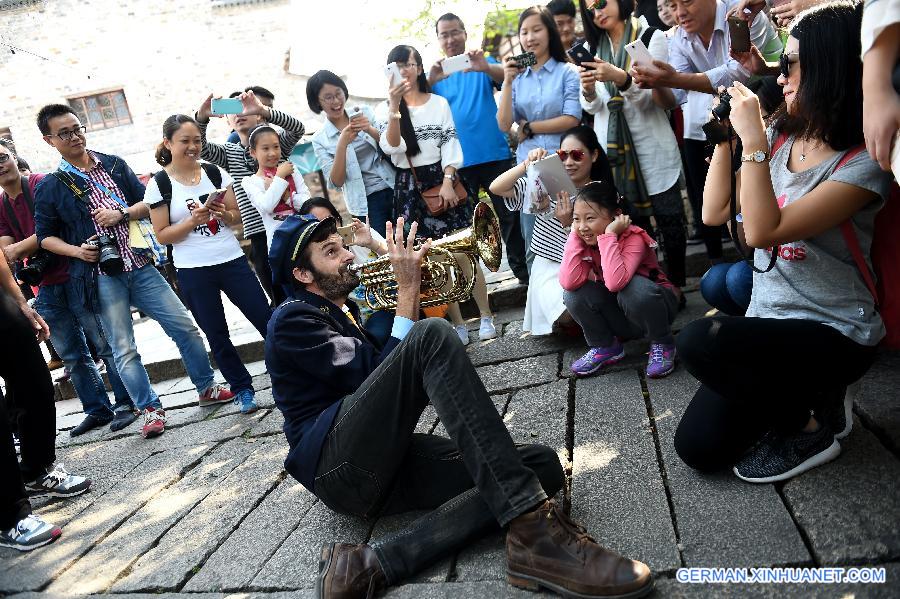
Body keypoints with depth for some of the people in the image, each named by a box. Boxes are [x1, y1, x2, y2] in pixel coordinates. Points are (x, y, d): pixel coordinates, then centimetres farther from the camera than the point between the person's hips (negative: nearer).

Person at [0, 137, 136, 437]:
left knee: (104, 342, -2)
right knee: (72, 355, 11)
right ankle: (97, 409, 21)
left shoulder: (41, 184, -5)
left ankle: (125, 403, 7)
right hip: (47, 288, 7)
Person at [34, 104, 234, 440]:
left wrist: (122, 213, -8)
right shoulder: (49, 188, 2)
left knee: (185, 327, 2)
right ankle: (150, 409, 14)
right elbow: (44, 236, 7)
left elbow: (148, 202, 10)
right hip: (100, 277, -2)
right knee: (123, 349, 0)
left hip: (140, 265, 3)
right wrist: (76, 250, -10)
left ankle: (207, 388, 18)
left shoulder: (114, 165, 10)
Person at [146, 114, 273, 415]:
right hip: (193, 272, -2)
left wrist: (223, 214, -12)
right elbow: (162, 235, -3)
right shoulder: (159, 184, -2)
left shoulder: (216, 172, 5)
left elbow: (237, 217, 10)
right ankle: (242, 389, 22)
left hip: (232, 261, 2)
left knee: (267, 320, 2)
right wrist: (194, 220, -17)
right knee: (217, 336, 7)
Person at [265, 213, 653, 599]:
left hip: (387, 465, 8)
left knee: (542, 464, -11)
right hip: (339, 464, -8)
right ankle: (533, 526, -38)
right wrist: (408, 289, -10)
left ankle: (371, 565, -26)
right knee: (432, 335, -28)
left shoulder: (350, 313, 27)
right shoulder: (292, 319, 1)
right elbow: (375, 376, -12)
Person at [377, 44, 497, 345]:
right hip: (410, 188, 1)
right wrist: (395, 108, -17)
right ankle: (458, 324, 10)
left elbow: (450, 143, 0)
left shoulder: (439, 102, 7)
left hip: (442, 179, -1)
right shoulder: (385, 109, 8)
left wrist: (447, 181, -12)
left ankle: (486, 317, 4)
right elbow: (391, 147, -8)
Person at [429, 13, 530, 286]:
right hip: (457, 161, 2)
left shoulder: (483, 64, 6)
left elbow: (508, 77, -14)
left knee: (509, 216, 5)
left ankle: (524, 271, 16)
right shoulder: (436, 73, 9)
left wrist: (486, 67, -35)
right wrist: (430, 82, -26)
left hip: (494, 154, -1)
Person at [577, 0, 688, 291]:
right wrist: (588, 92, -12)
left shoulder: (652, 37, 1)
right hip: (612, 146, 3)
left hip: (651, 143, -3)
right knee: (633, 223, 5)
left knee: (668, 218, -2)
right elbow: (591, 107, 12)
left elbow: (661, 96, -9)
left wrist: (621, 79, -24)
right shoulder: (591, 47, 12)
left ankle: (675, 286, 9)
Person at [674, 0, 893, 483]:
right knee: (697, 447, -1)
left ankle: (810, 424, -5)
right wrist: (725, 136, -2)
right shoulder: (780, 137, 1)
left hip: (834, 334, -6)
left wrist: (752, 139, -23)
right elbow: (714, 213, 3)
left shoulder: (864, 163, -18)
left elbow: (763, 230, -26)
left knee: (697, 342, -32)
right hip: (769, 320, 6)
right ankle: (802, 396, 22)